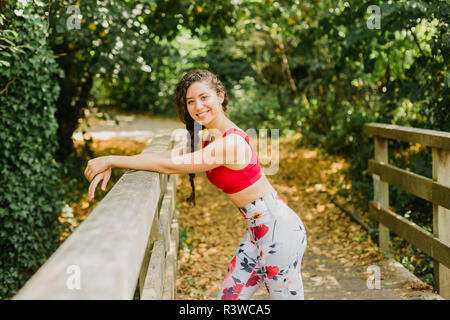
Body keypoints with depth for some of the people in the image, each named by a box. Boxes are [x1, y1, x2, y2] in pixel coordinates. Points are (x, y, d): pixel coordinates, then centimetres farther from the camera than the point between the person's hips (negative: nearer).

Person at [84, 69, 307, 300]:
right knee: (228, 298, 13)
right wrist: (108, 167, -10)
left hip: (278, 229, -9)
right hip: (257, 230, 9)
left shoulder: (232, 142, -25)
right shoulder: (209, 137, 5)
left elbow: (171, 166, -25)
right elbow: (165, 155, 1)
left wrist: (111, 160, -19)